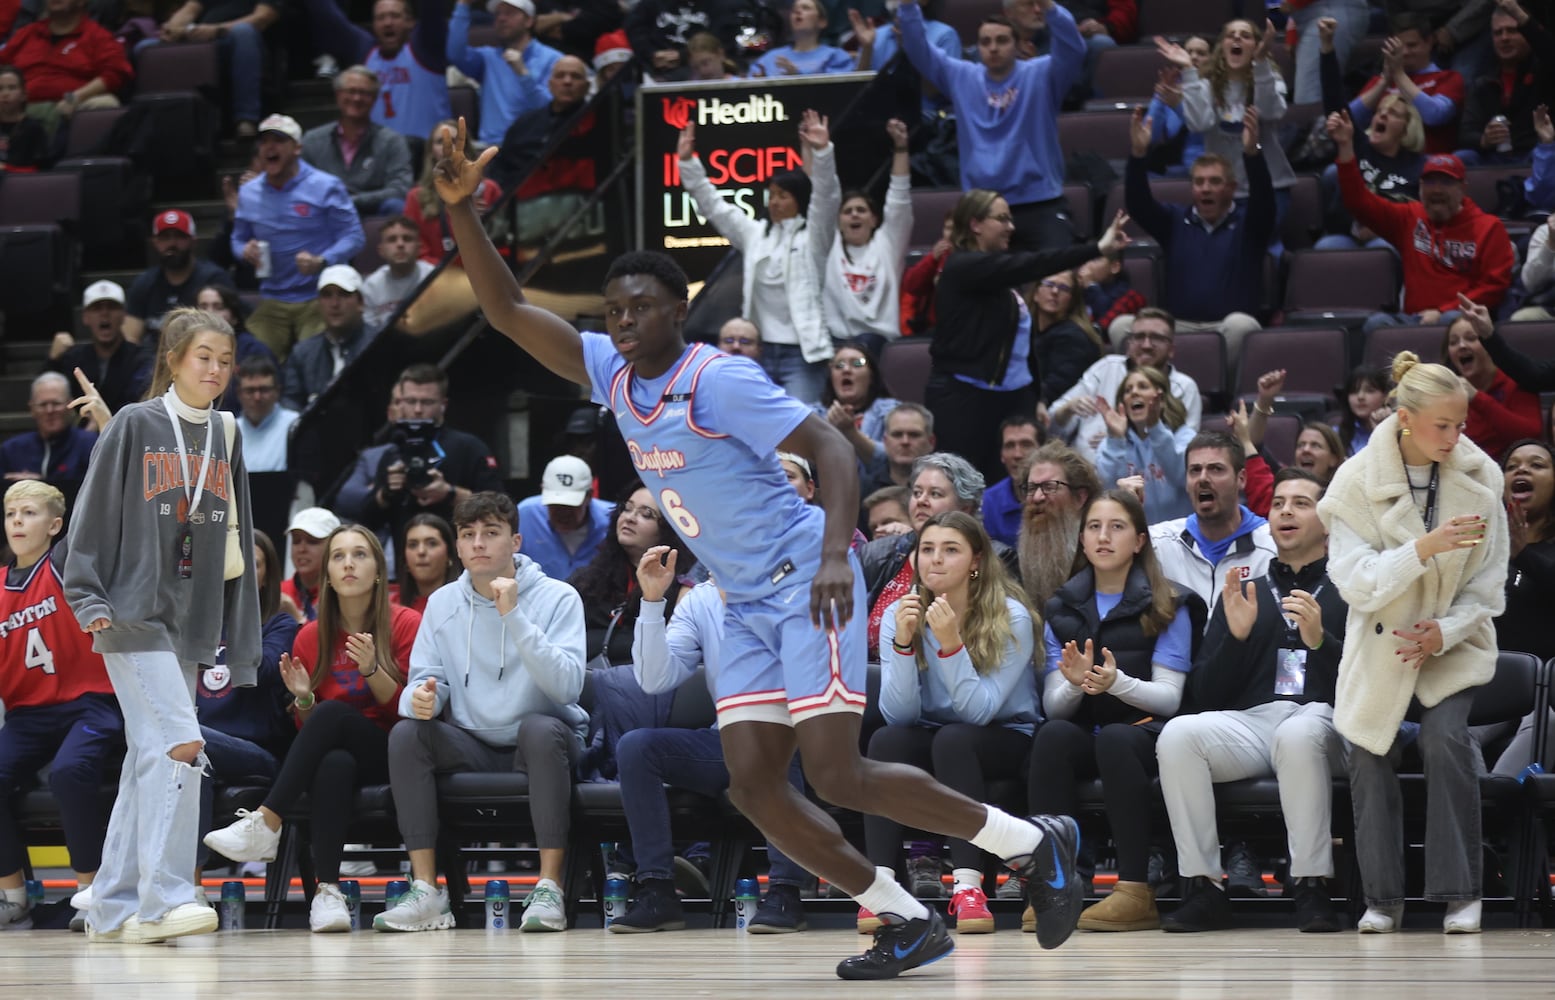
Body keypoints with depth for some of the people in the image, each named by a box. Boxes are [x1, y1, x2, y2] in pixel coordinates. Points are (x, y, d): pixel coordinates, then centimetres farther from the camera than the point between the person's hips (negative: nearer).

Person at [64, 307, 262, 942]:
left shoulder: (225, 438, 13)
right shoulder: (135, 426, -3)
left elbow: (236, 542, 14)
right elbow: (95, 514, -4)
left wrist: (238, 643, 12)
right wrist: (89, 597, -13)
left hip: (190, 623, 6)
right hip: (133, 616, -6)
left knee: (149, 761, 7)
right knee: (180, 745, -17)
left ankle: (113, 908, 12)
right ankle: (165, 898, -17)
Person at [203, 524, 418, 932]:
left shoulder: (405, 624, 0)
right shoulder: (311, 637, 9)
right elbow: (308, 727, 13)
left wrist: (371, 670, -19)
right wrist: (303, 699, -10)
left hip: (388, 757, -2)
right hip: (332, 755, 2)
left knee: (333, 713, -34)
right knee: (334, 763, -37)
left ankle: (266, 824, -33)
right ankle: (327, 889, -39)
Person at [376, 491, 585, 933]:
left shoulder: (557, 598, -7)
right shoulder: (443, 603, 6)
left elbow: (567, 685, -21)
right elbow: (425, 678, 4)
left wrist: (513, 617, -27)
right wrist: (422, 697, -21)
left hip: (541, 746, -3)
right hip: (470, 747, 4)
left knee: (540, 728, -36)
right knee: (406, 734, -23)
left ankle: (549, 889, -35)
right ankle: (426, 893, -25)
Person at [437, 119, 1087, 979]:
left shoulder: (718, 380, -15)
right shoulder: (613, 374, 6)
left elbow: (830, 447, -19)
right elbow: (508, 311, 5)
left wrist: (836, 554, -34)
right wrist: (461, 212, -9)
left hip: (802, 582, -8)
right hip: (743, 605, 8)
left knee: (836, 776, -15)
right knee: (753, 786, -3)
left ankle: (1033, 842, -1)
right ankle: (909, 924, 4)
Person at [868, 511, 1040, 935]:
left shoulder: (1011, 618, -14)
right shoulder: (899, 615, -5)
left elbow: (979, 711, -22)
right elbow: (899, 714, -14)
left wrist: (950, 644, -33)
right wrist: (903, 641, -27)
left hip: (1006, 739, -3)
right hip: (929, 738, 3)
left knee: (953, 739, -35)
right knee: (884, 741, -29)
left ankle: (968, 887, -44)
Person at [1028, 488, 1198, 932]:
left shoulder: (1166, 606, 4)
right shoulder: (1062, 608, 14)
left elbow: (1168, 697, -5)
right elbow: (1053, 706, 5)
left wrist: (1117, 683, -25)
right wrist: (1074, 684, -19)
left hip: (1146, 732, -3)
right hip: (1083, 732, 3)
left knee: (1115, 739, -37)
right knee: (1052, 736, -32)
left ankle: (1135, 891, -39)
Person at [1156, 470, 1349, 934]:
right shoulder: (1243, 594, 26)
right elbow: (1206, 695, 16)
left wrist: (1320, 639, -15)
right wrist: (1236, 635, 0)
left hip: (1322, 718, -3)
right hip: (1249, 722, 3)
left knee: (1298, 735, -40)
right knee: (1177, 735, -28)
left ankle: (1311, 890, -35)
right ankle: (1203, 890, -27)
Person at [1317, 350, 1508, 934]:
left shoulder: (1479, 478, -8)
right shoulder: (1358, 481, -14)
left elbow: (1488, 581, -2)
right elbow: (1355, 582, -20)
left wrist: (1446, 631, -17)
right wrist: (1424, 549, -34)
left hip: (1453, 642, 0)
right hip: (1381, 642, 0)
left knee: (1446, 739, -21)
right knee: (1368, 754, -5)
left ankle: (1460, 892, -15)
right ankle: (1382, 898, 12)